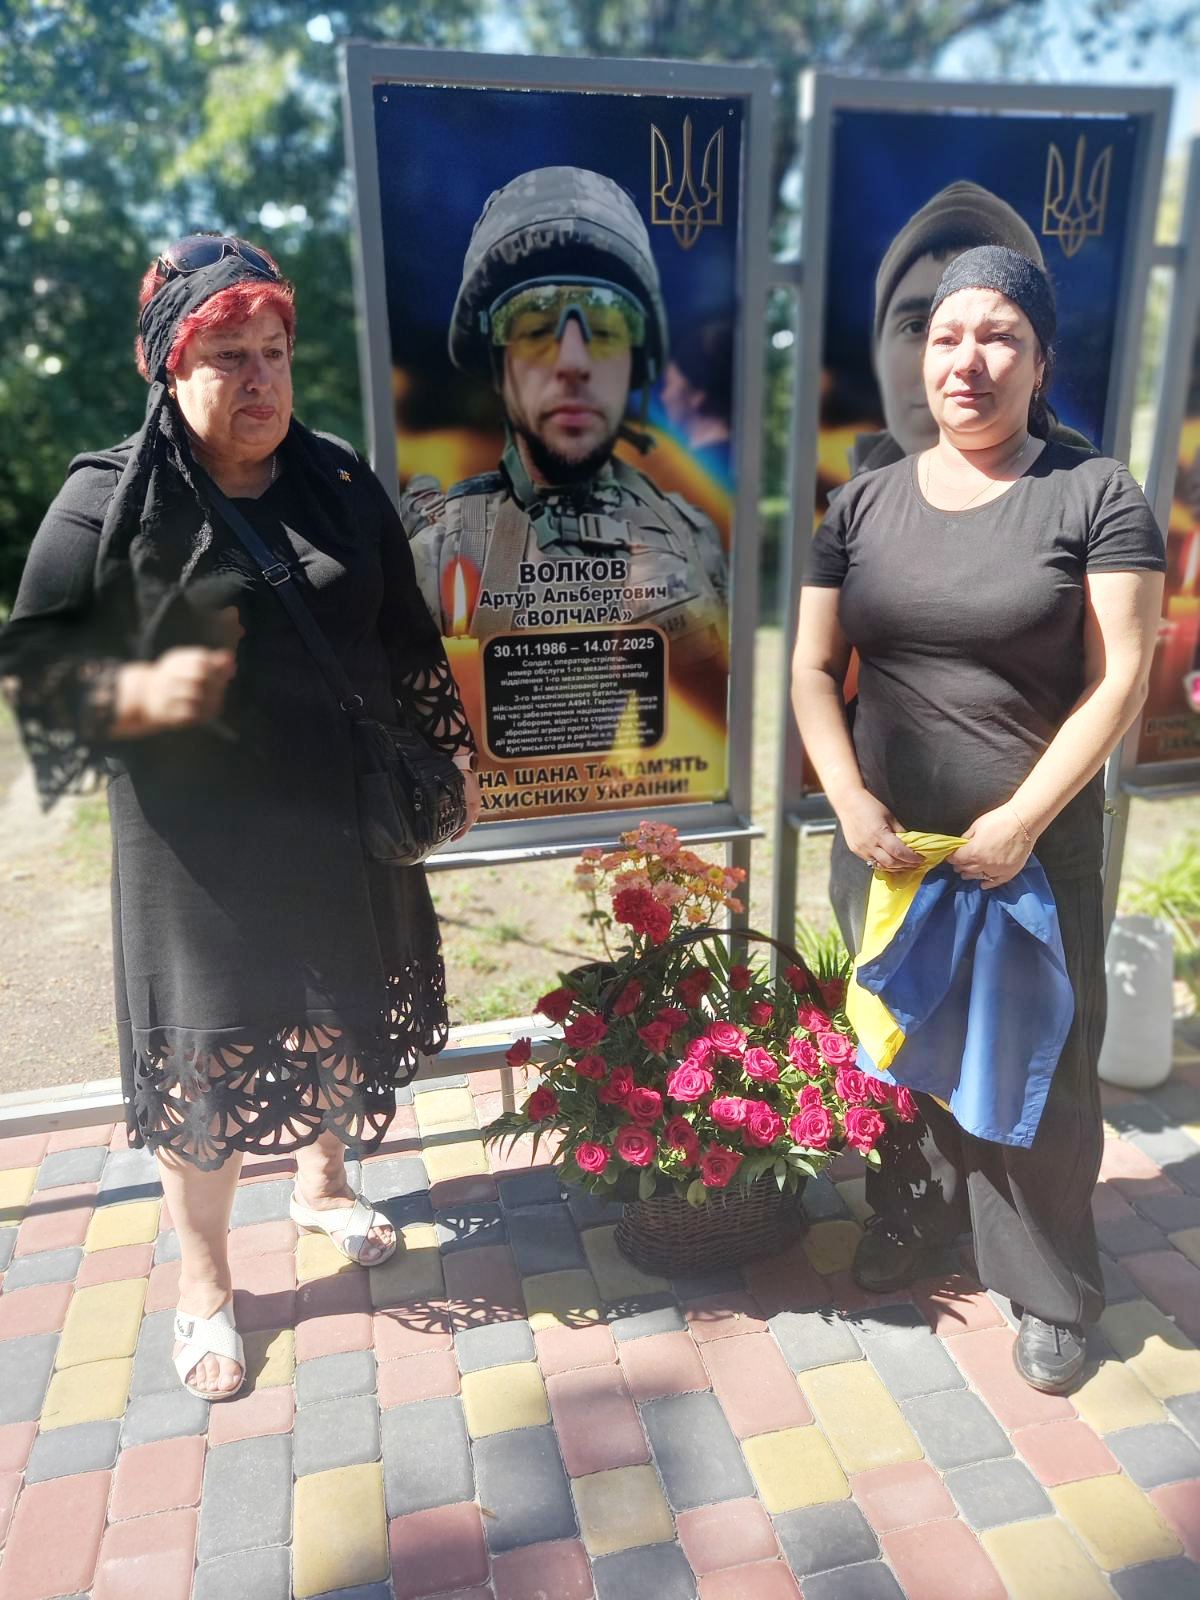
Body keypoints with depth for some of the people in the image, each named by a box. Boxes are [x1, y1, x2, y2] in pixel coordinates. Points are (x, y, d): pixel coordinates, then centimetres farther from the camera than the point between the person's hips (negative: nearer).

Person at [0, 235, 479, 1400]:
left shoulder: (340, 481, 3)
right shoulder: (109, 498, -8)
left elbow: (408, 641, 10)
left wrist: (448, 759, 11)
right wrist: (139, 691, -26)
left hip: (344, 822, 4)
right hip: (199, 841, -4)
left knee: (339, 1021, 18)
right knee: (205, 1052, 6)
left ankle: (323, 1184, 46)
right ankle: (202, 1282, 29)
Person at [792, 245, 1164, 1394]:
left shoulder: (1094, 496, -4)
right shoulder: (866, 503, 5)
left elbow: (1118, 681, -9)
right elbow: (813, 666, 3)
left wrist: (1021, 820, -16)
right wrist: (849, 799, -10)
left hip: (1037, 853, -3)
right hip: (885, 846, 3)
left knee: (1039, 1073, 8)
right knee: (899, 1047, 18)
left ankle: (1051, 1292, 31)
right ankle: (910, 1215, 43)